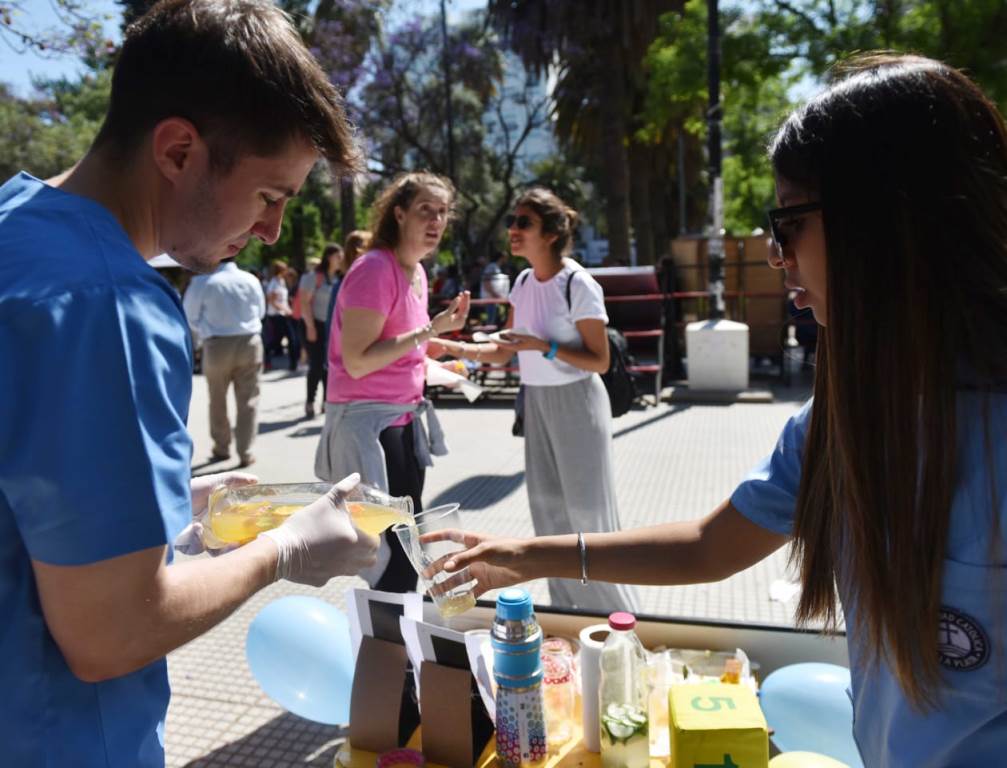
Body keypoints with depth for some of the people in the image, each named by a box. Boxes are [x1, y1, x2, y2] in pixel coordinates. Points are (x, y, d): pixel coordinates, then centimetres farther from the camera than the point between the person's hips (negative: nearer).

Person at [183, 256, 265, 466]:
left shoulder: (202, 281, -9)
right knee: (248, 400, 6)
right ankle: (245, 453, 4)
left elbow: (190, 315, -1)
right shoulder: (250, 280, -2)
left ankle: (221, 448, 27)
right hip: (249, 342, 1)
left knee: (217, 400, 16)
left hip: (217, 345, -1)